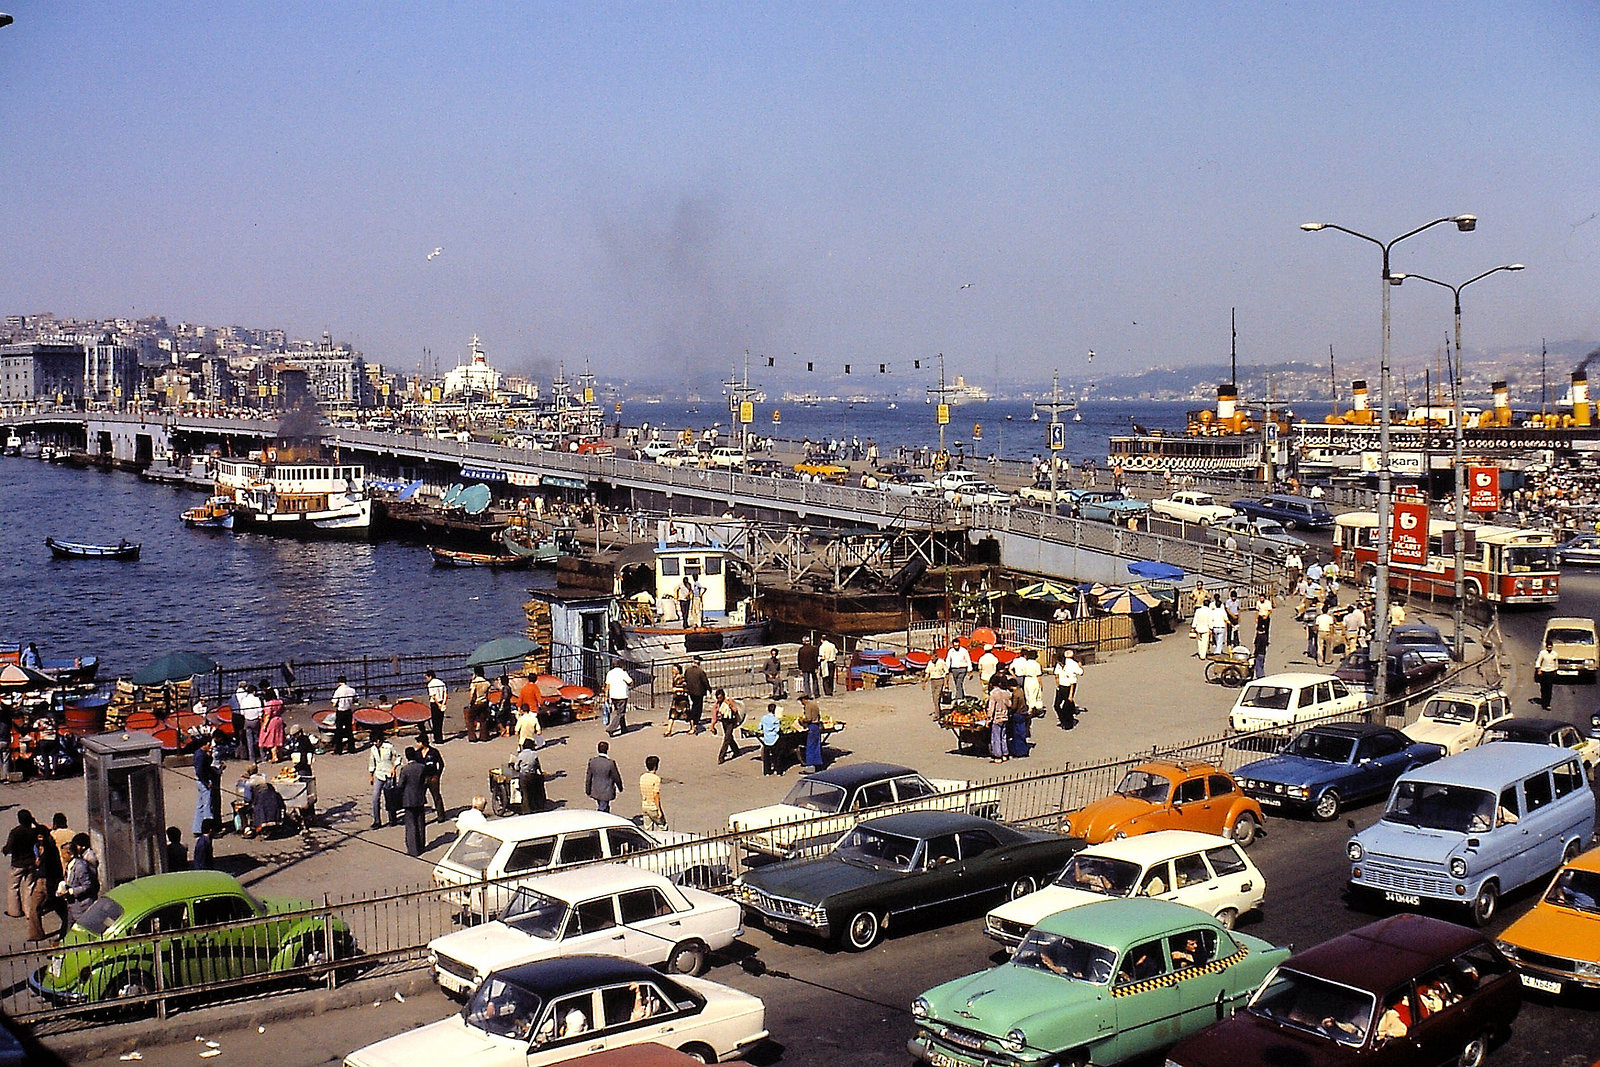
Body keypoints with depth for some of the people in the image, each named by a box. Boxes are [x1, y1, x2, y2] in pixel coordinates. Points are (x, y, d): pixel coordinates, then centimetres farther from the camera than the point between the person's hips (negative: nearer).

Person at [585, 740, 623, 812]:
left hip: (595, 792, 4)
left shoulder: (592, 761, -11)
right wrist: (620, 788, 9)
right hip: (606, 792, -4)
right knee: (603, 809, 7)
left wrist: (588, 790, 10)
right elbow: (616, 777, -9)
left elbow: (588, 777, -2)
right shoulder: (611, 763, -22)